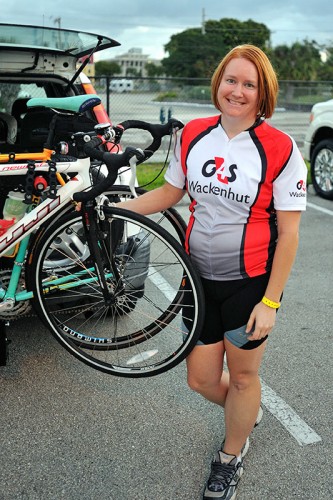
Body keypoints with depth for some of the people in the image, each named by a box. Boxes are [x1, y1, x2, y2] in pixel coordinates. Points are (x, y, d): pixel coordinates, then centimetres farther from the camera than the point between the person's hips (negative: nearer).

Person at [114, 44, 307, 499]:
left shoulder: (280, 150, -14)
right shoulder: (193, 136, -1)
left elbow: (288, 232, -12)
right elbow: (169, 193, 11)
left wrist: (270, 301, -13)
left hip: (251, 282, -4)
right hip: (201, 277, 4)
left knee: (242, 377, 13)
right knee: (201, 379, 12)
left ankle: (231, 458, 41)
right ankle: (248, 412, 48)